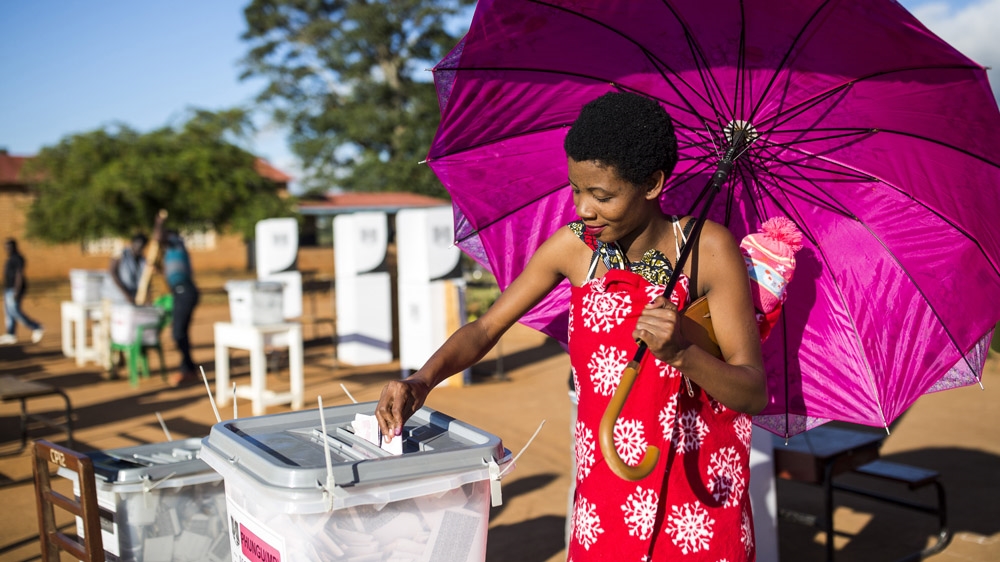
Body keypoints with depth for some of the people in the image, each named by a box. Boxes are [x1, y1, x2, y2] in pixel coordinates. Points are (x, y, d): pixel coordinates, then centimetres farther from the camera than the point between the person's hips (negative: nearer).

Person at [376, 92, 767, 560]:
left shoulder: (707, 249, -16)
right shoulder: (573, 247, -7)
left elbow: (754, 395, -16)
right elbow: (487, 328, 1)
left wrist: (680, 352, -35)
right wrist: (423, 380, -16)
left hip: (700, 492, -2)